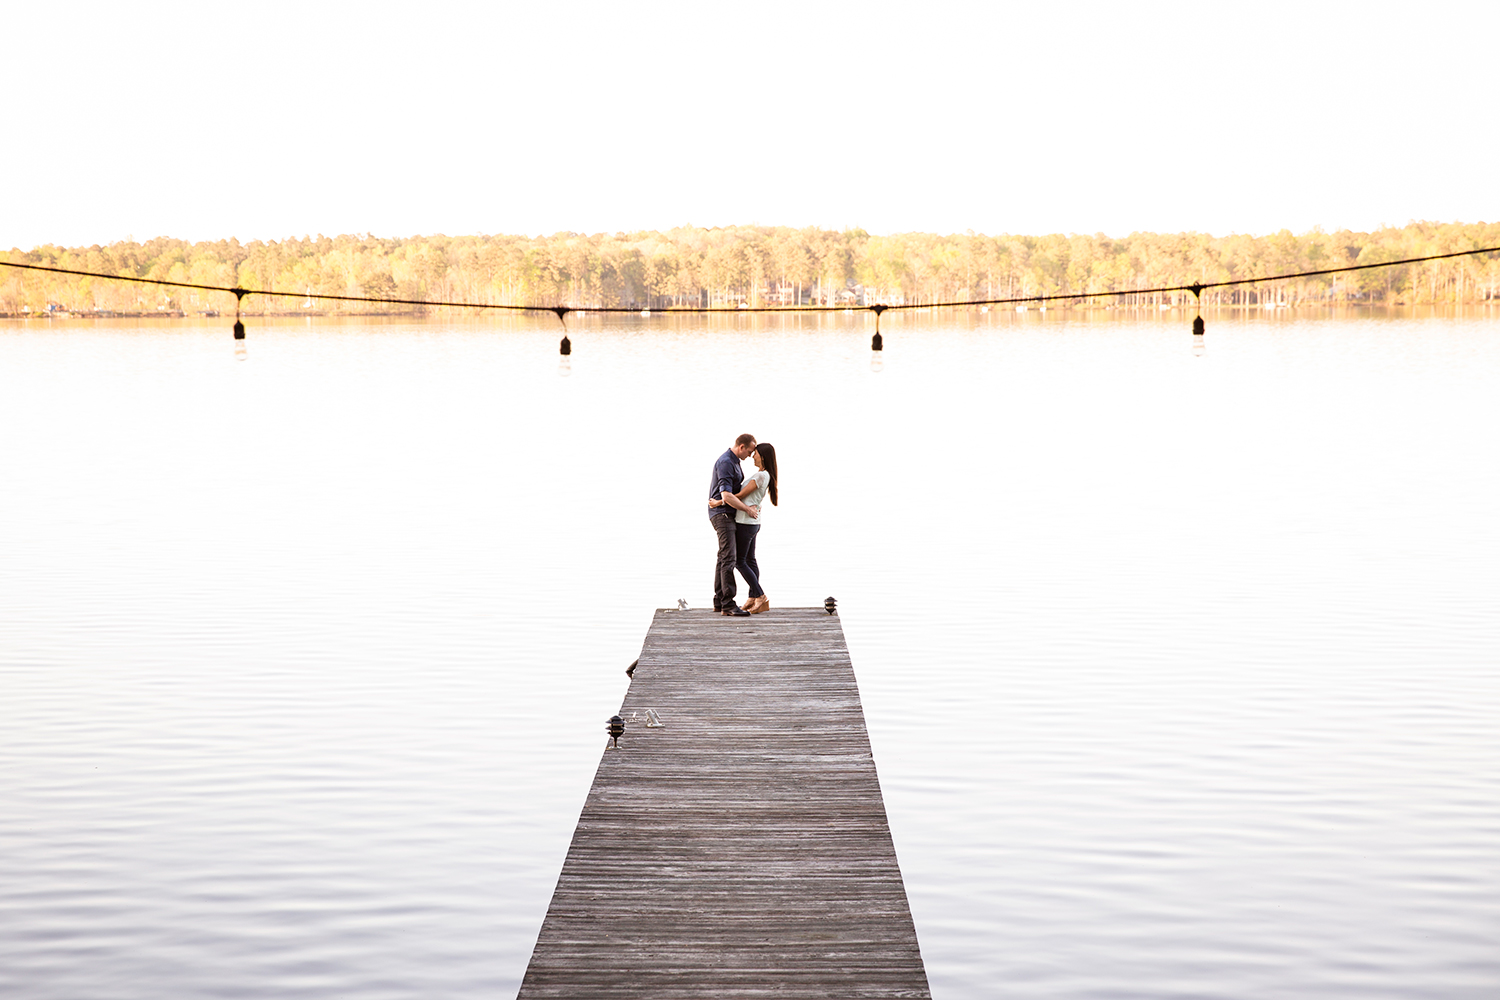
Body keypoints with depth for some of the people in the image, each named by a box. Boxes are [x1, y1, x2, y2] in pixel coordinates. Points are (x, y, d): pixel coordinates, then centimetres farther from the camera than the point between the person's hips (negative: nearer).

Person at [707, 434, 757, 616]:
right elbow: (726, 495, -26)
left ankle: (719, 601, 16)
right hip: (722, 514, -11)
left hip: (728, 515, 11)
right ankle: (728, 604, -20)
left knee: (723, 557, 12)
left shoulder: (734, 462, 16)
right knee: (729, 558, -16)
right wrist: (748, 509, -18)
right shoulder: (725, 463, -18)